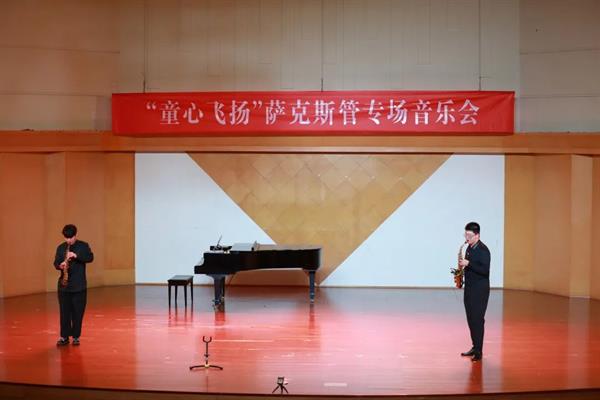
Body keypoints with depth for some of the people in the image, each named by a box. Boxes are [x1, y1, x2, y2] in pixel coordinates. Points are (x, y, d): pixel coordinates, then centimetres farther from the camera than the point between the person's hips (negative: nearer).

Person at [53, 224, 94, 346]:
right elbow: (56, 263, 6)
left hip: (79, 285, -2)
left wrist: (76, 256, -26)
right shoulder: (60, 248, 7)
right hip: (64, 285, 2)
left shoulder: (83, 246, 0)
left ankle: (76, 337, 12)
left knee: (78, 312, 3)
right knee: (64, 312, 4)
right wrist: (60, 265, -16)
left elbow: (90, 258, -14)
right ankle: (64, 337, 11)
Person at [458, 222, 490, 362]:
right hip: (469, 288, 9)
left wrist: (468, 264, -25)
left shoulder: (483, 250, -14)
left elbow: (485, 270, -22)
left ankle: (478, 352, -4)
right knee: (471, 319, 12)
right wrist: (463, 266, 5)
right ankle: (475, 347, 21)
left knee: (477, 320, -8)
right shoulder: (469, 248, 12)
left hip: (480, 290, -9)